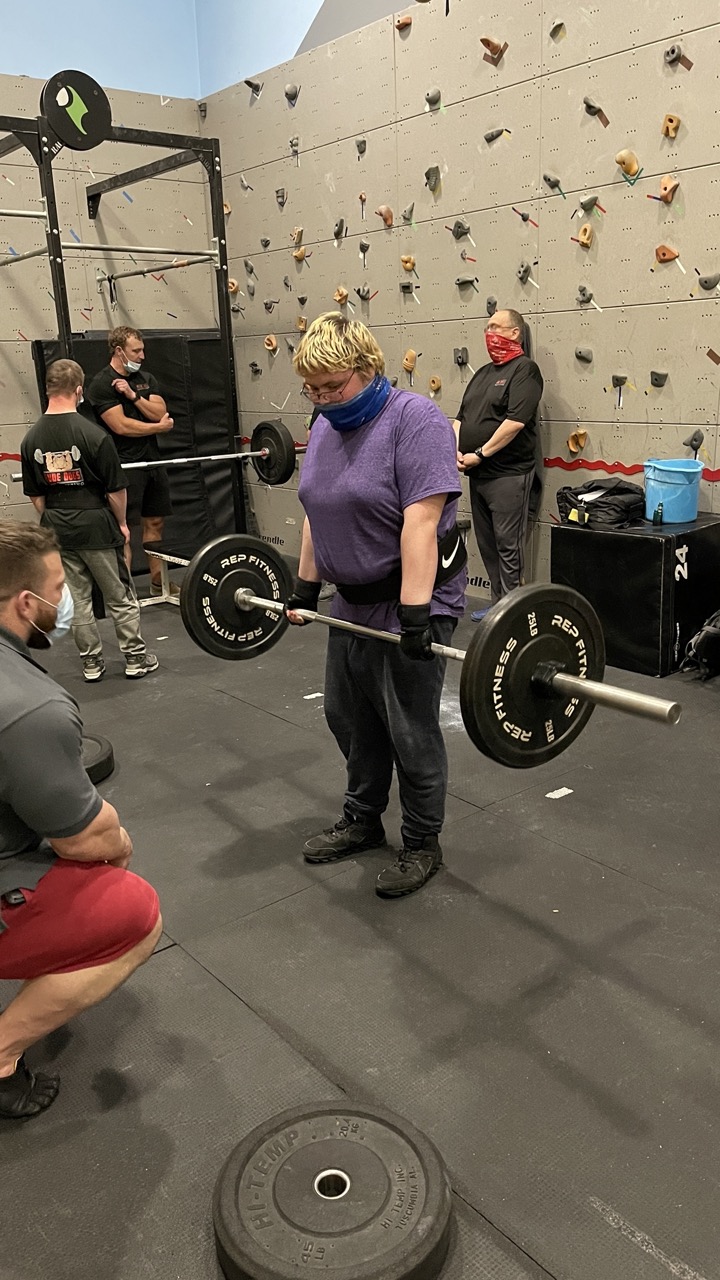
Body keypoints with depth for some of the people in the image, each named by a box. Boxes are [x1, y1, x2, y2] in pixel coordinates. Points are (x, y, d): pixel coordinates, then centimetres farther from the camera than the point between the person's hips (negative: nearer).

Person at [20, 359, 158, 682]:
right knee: (120, 597, 8)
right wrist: (121, 523, 4)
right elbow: (115, 488, -11)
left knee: (76, 600, 12)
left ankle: (91, 663, 19)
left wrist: (53, 522, 17)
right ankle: (136, 659, 17)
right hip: (96, 526, -4)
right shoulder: (93, 434, -16)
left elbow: (35, 494, 6)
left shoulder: (31, 439, -1)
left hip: (58, 530, 5)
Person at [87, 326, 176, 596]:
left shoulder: (145, 379, 12)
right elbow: (121, 426, -18)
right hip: (125, 464, -7)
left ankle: (158, 582, 23)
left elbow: (161, 413, 0)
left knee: (155, 522, 12)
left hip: (152, 460, 7)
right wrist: (159, 427, -7)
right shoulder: (102, 384, -9)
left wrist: (133, 395, -13)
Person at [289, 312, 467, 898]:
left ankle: (423, 845, 20)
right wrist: (305, 590, 14)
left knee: (411, 730, 3)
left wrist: (415, 615, -29)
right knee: (349, 718, 17)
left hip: (412, 600, -8)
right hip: (353, 601, 8)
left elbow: (420, 523, -25)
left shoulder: (414, 420, -18)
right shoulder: (327, 426, 7)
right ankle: (362, 821, 35)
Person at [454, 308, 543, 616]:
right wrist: (456, 450, 0)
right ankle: (498, 602, 23)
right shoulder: (483, 373, 18)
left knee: (508, 545, -4)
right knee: (487, 543, 13)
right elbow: (460, 418, 18)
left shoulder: (524, 369, -7)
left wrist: (480, 454, -17)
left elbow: (515, 422, -18)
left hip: (508, 475, -8)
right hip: (477, 474, 8)